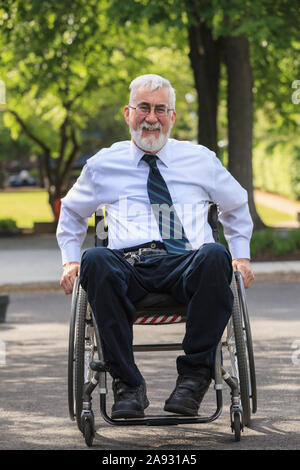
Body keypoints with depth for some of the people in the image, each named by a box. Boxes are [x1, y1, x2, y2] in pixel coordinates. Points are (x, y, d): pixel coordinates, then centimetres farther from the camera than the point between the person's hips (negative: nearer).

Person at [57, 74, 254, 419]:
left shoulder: (200, 160, 20)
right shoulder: (103, 164, 20)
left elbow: (236, 206, 34)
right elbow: (71, 212, 34)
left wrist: (241, 255, 21)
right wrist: (70, 261, 20)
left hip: (188, 264, 0)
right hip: (129, 267, 0)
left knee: (215, 256, -39)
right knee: (96, 260, -38)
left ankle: (194, 376, -31)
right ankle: (128, 384, -34)